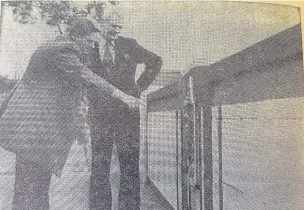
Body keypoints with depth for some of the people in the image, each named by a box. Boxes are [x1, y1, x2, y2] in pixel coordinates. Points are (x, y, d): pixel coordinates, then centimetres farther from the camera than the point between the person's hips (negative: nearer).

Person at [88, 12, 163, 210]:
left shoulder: (129, 45, 11)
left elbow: (156, 61, 15)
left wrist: (140, 86, 7)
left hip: (127, 108, 0)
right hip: (100, 112, 0)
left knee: (130, 164, 2)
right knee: (99, 166, 3)